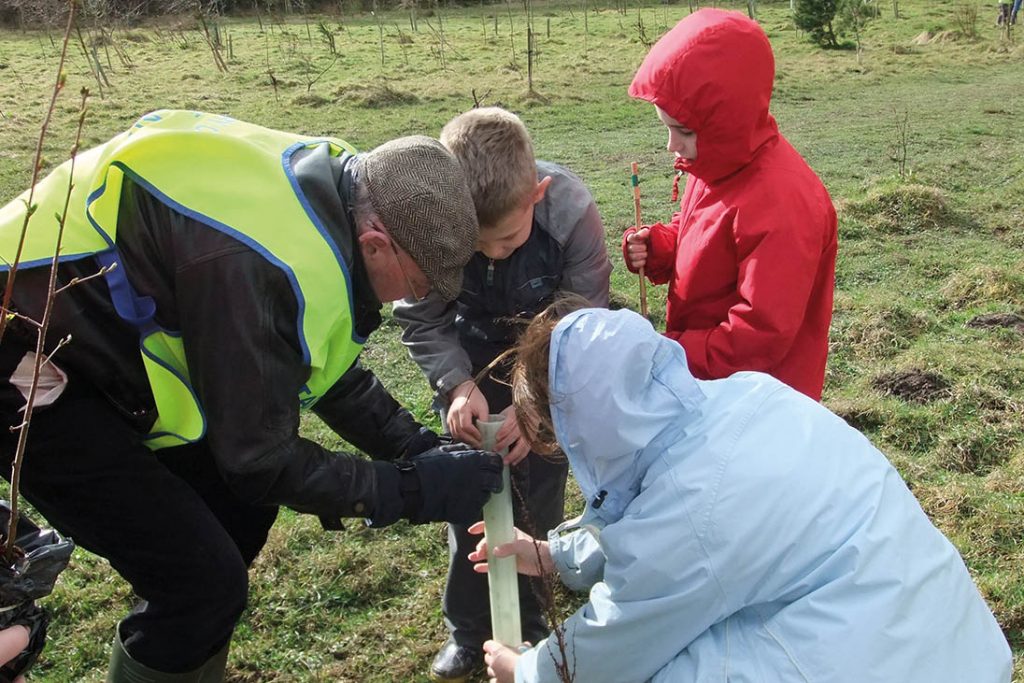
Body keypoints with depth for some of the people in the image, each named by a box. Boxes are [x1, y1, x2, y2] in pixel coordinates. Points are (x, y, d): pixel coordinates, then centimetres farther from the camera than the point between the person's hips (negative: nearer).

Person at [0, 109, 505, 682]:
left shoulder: (332, 189, -5)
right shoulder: (259, 267, -34)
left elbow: (334, 374, 8)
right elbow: (262, 459, -23)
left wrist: (423, 449, 1)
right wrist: (414, 489, -17)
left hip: (95, 333, 9)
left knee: (241, 506, 13)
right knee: (205, 583, -9)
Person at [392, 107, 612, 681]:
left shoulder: (571, 212, -33)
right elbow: (421, 320, -15)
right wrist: (459, 385, -30)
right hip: (471, 356, 1)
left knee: (540, 488, 3)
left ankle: (527, 615, 26)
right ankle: (468, 626, 23)